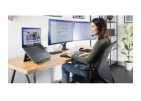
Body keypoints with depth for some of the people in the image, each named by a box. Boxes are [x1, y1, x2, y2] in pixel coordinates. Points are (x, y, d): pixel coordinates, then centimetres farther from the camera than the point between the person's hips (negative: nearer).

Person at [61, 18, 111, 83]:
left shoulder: (100, 42, -29)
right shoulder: (106, 40, -1)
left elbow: (87, 61, -26)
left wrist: (72, 56, -15)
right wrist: (86, 50, 27)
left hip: (92, 71, -9)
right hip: (98, 68, 9)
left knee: (64, 66, 4)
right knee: (74, 62, 28)